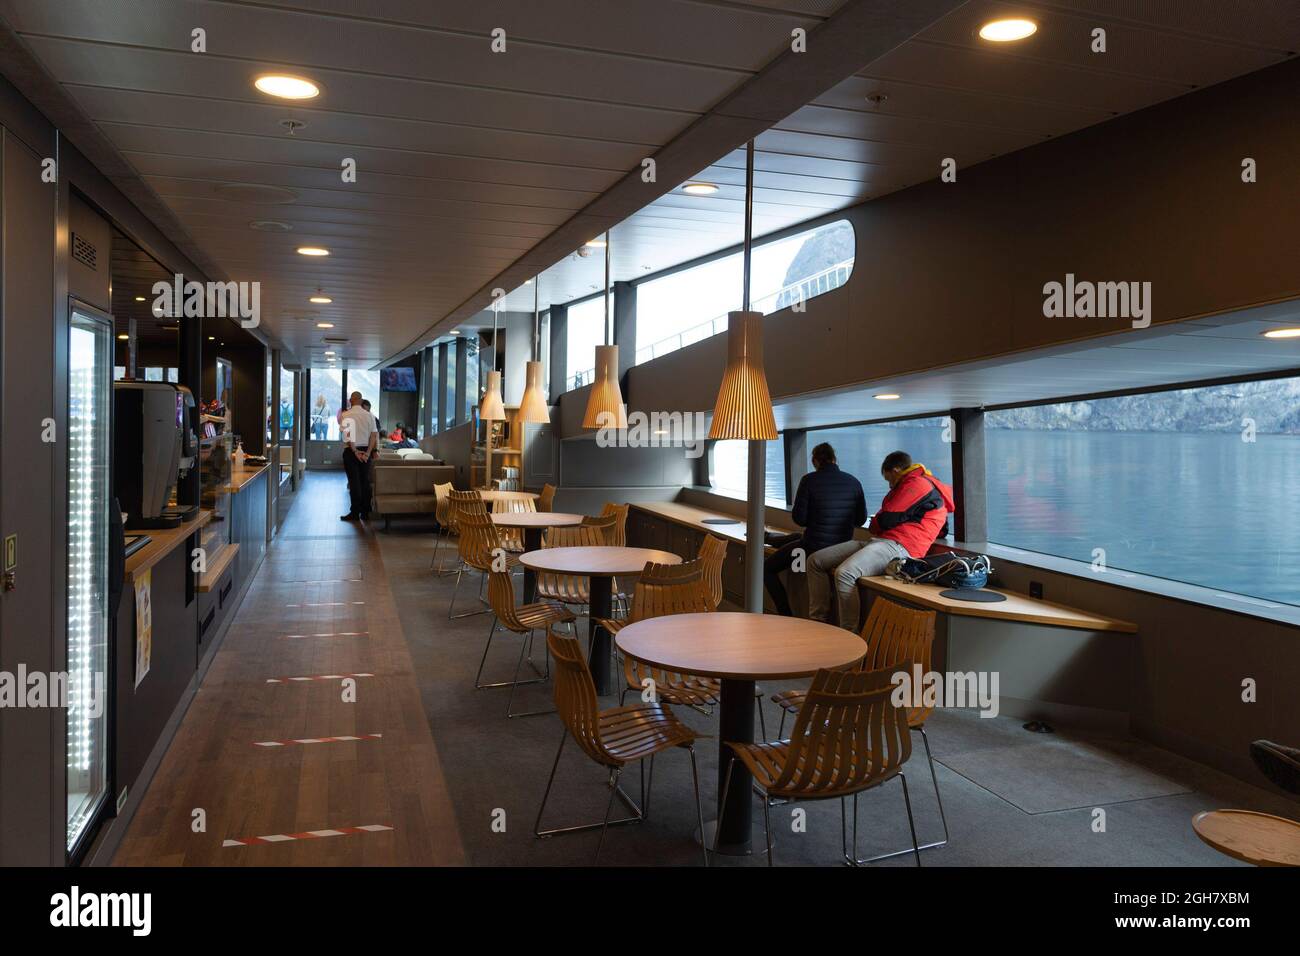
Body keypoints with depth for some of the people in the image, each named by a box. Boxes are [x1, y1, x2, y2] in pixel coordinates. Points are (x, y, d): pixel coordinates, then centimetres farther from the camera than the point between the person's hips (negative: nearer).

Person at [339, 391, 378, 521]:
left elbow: (348, 435, -15)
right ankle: (365, 512, 10)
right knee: (365, 481, 8)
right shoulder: (369, 415, 3)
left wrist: (355, 451, -13)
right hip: (366, 450, 3)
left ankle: (355, 513, -1)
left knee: (354, 481, -1)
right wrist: (368, 452, -6)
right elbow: (374, 435, -3)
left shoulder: (346, 415, -7)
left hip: (351, 450, -3)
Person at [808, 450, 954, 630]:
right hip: (877, 541, 11)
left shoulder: (918, 484, -4)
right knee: (815, 561, 1)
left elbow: (888, 519, -9)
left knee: (843, 573, -35)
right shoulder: (915, 484, 29)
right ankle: (817, 621, -1)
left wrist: (874, 526, 12)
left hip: (897, 546, -11)